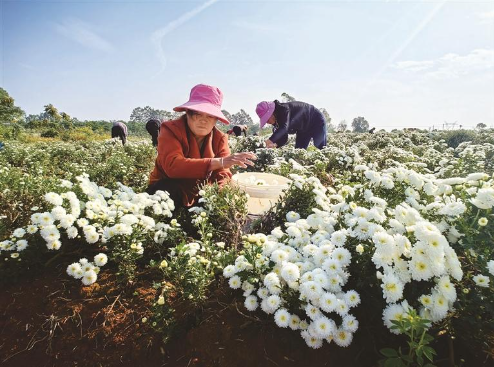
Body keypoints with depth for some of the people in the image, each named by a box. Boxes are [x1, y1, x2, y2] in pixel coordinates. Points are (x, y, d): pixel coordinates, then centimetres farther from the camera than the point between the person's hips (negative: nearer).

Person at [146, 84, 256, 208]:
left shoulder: (220, 138, -2)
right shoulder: (171, 129, -16)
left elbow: (223, 174, -11)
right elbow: (172, 165, -34)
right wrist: (219, 162, -41)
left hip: (202, 194, 4)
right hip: (166, 190, -3)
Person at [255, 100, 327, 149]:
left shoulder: (284, 109, -34)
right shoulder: (276, 120, -9)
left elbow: (284, 127, -50)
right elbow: (283, 138, -10)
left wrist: (271, 140, -64)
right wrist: (275, 144, -32)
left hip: (317, 121, -8)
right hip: (303, 129, 8)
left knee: (322, 149, -10)